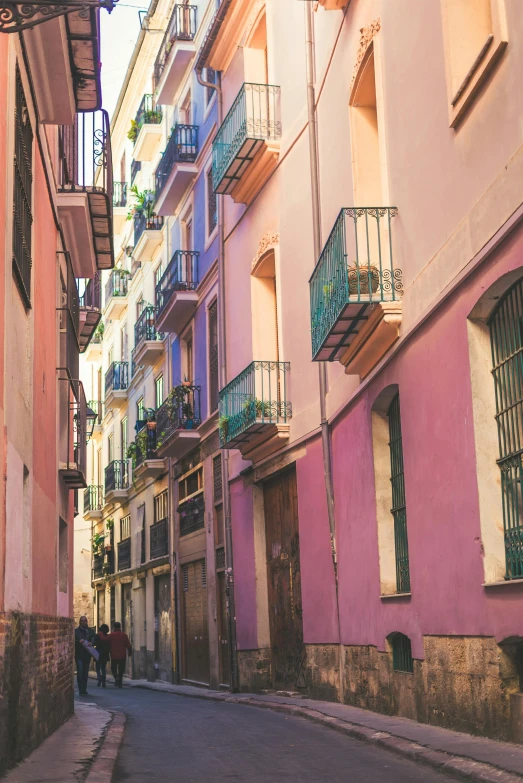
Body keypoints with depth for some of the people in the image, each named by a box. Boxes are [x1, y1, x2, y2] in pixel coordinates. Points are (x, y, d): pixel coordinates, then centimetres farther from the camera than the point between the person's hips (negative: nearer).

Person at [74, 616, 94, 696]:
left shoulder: (90, 631, 12)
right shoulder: (76, 631, 4)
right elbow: (73, 641, -3)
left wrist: (91, 643, -20)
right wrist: (79, 641, -22)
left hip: (87, 654, 3)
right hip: (79, 655, -3)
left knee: (85, 673, 7)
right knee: (80, 672, -10)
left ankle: (84, 690, 14)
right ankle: (81, 690, -8)